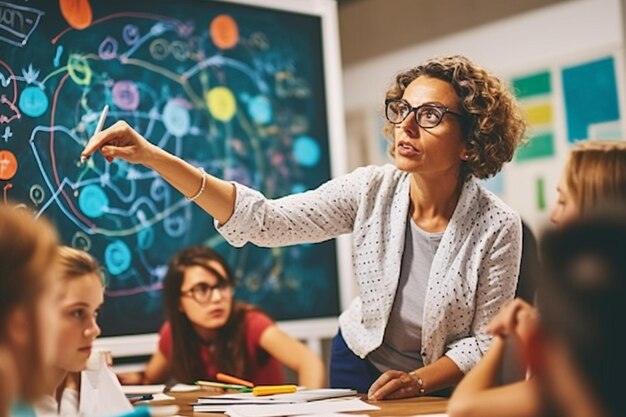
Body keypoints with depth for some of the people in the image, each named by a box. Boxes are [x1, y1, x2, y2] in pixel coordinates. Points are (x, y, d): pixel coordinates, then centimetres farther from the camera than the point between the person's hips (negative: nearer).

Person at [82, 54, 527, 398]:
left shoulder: (497, 227, -23)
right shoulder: (370, 190, -17)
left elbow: (485, 340, -14)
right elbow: (264, 220, -22)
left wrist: (419, 381, -30)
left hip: (441, 386, -2)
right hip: (357, 364, 3)